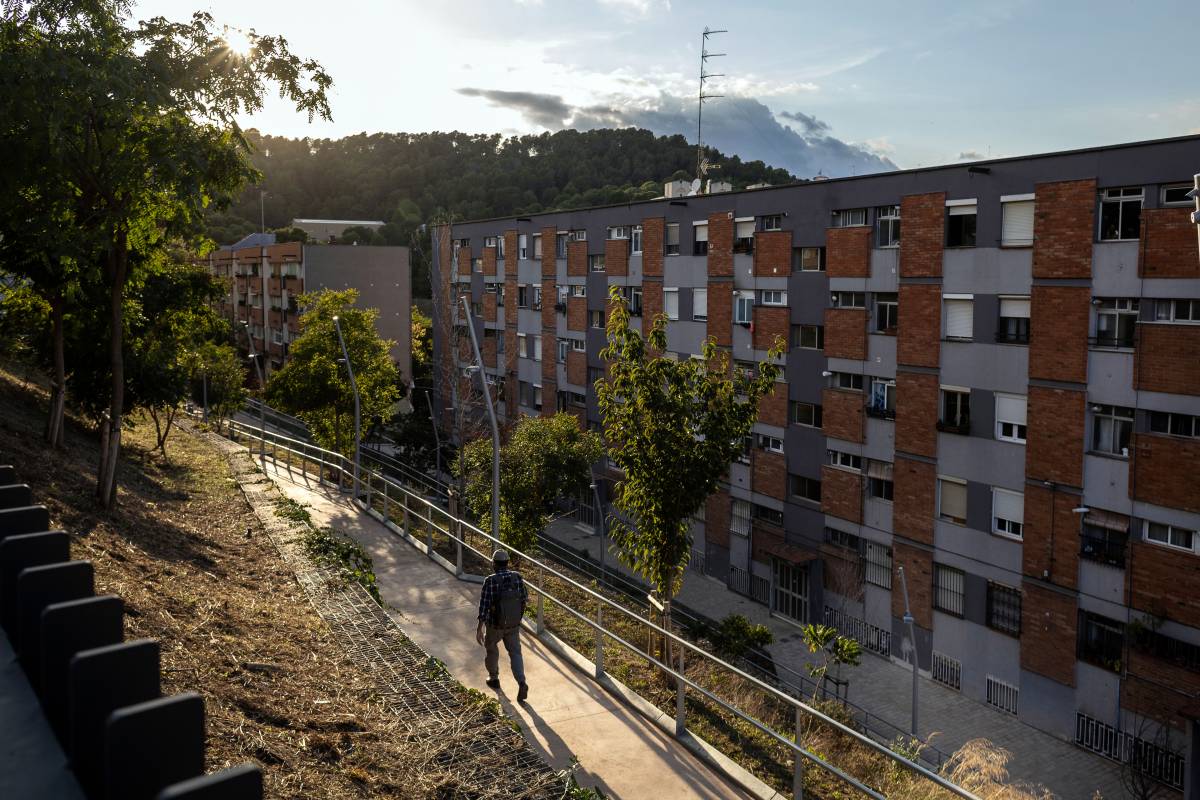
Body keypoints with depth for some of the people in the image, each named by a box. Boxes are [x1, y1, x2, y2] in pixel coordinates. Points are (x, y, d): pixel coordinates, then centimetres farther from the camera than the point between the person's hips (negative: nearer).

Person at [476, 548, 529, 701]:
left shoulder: (490, 581, -20)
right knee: (515, 653, 9)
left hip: (495, 625, -2)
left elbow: (484, 605, -23)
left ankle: (493, 678, 41)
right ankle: (521, 684, -11)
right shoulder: (517, 577, -8)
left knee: (491, 647, 25)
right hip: (513, 625, 2)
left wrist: (480, 628, -20)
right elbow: (525, 598, 4)